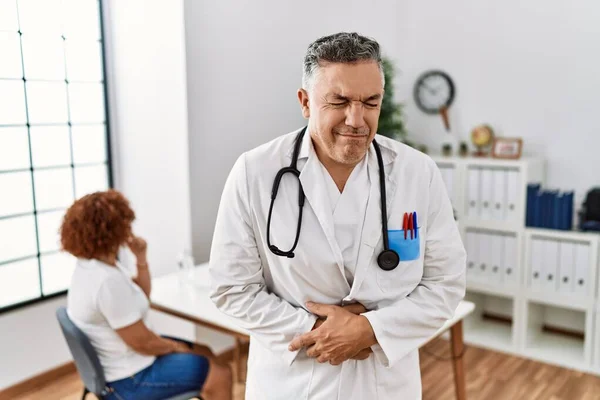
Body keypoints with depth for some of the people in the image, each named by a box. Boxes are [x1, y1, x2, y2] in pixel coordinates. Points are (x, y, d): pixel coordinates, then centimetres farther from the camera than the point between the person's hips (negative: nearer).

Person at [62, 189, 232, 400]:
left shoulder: (91, 265, 1)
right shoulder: (108, 281, -31)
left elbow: (141, 298, 11)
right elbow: (142, 343, -25)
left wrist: (141, 259, -3)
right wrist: (176, 347, -6)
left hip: (121, 361, 10)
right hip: (129, 378, -10)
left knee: (204, 353, 20)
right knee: (219, 374, -3)